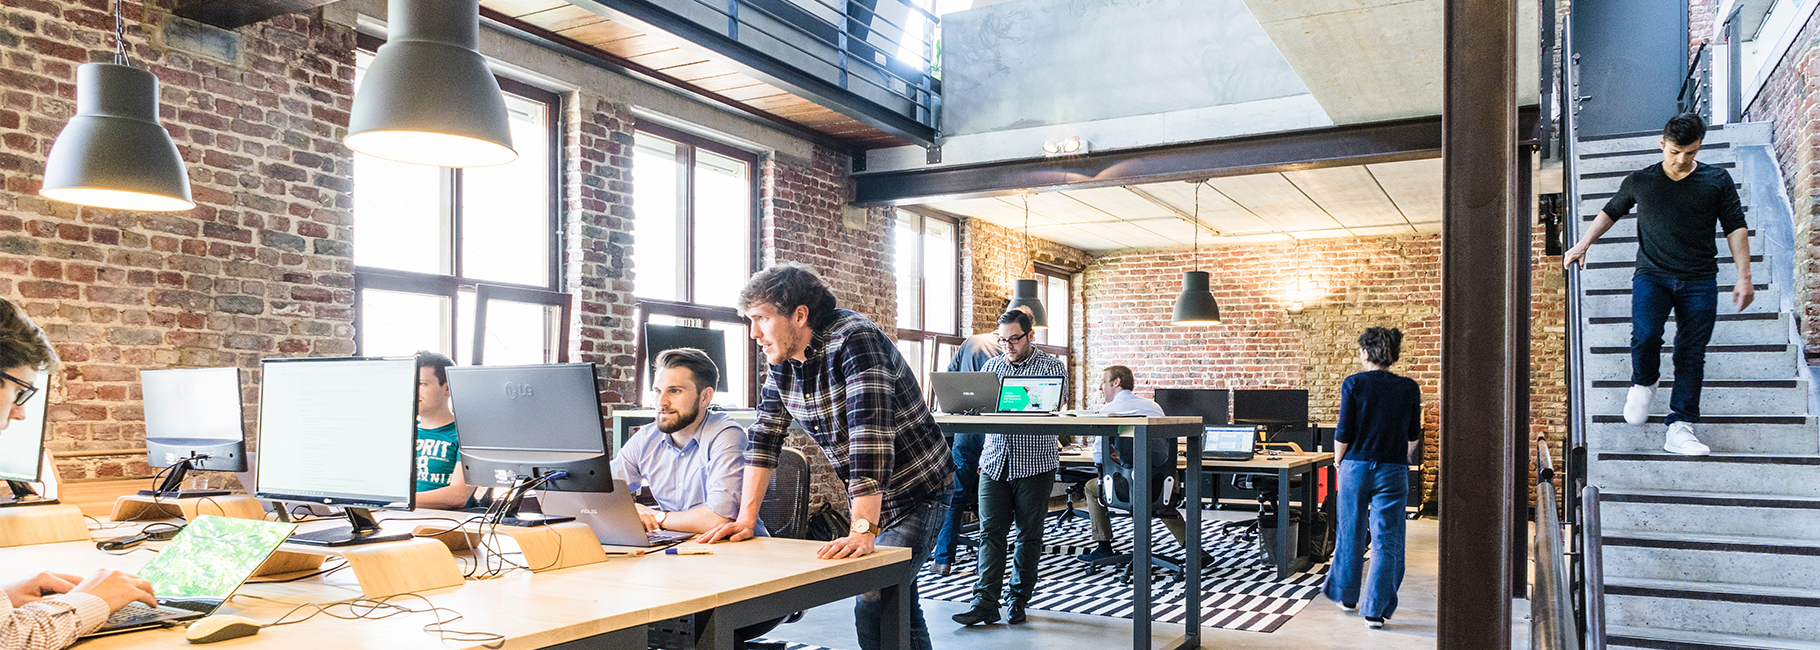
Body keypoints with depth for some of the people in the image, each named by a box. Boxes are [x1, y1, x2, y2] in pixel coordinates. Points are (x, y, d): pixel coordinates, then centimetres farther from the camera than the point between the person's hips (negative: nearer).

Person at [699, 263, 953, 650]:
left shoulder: (854, 341, -25)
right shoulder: (782, 360, 1)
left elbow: (870, 436, -34)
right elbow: (766, 434, 6)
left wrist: (863, 531, -39)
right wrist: (747, 517, -1)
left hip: (916, 494, -8)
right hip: (868, 498, 8)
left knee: (873, 611, -16)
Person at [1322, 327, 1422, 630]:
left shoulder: (1353, 384, -7)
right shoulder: (1409, 388, 1)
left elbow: (1343, 434, -7)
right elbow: (1413, 437, 8)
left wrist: (1340, 465, 7)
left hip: (1356, 466, 0)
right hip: (1393, 471, 1)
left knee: (1351, 535, 15)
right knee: (1387, 542, 4)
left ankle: (1347, 596, 30)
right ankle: (1376, 610, 2)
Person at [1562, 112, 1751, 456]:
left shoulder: (1717, 180, 8)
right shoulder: (1639, 181, 10)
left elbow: (1735, 227, 8)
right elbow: (1611, 212, 26)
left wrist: (1744, 276, 1)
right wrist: (1583, 244, 18)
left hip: (1699, 281, 1)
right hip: (1652, 274, 0)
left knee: (1691, 354, -5)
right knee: (1645, 334, -24)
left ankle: (1680, 428, -3)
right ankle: (1644, 383, 8)